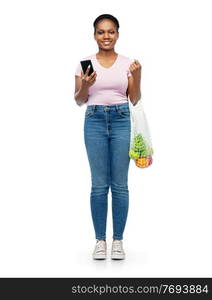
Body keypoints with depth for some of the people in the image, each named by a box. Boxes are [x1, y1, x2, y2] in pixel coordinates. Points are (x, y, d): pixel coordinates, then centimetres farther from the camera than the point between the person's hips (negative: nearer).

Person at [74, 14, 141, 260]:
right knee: (99, 184, 2)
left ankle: (118, 240, 14)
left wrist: (137, 76, -13)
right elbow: (79, 101, 3)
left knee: (119, 184, 2)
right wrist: (85, 86, -17)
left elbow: (135, 100, 3)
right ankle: (100, 240, 14)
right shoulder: (85, 63, 3)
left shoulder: (128, 63, 4)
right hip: (94, 121, 0)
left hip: (121, 121, 0)